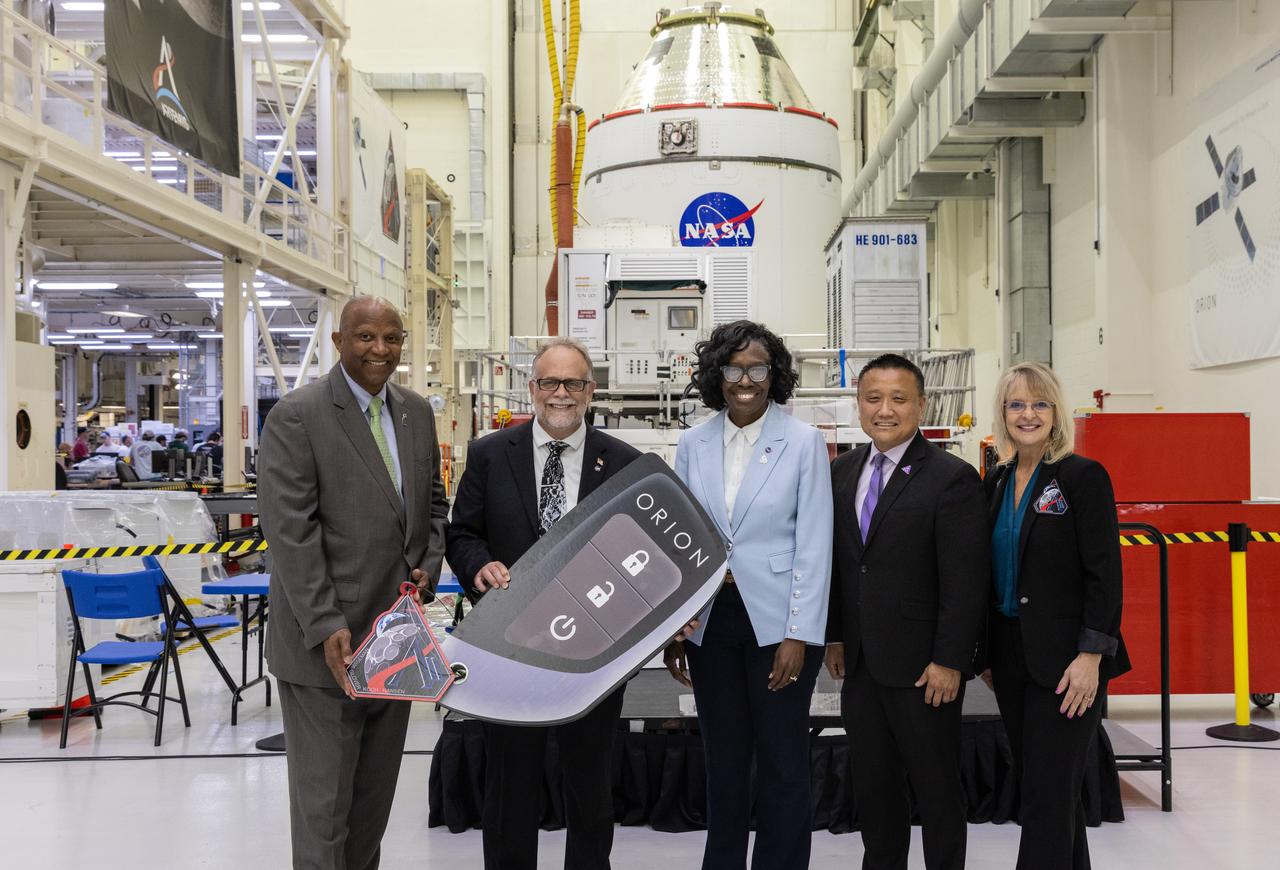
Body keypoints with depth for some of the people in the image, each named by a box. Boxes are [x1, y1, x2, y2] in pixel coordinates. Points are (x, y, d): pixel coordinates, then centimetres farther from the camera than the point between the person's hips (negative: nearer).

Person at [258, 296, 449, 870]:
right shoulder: (296, 416, -12)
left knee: (376, 796, 17)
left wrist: (428, 565, -1)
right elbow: (290, 531, -17)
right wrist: (327, 628, -21)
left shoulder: (417, 412, 8)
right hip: (324, 643, -6)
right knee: (323, 803, 4)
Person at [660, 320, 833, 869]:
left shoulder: (803, 442, -5)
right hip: (709, 619, 3)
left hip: (775, 619, -3)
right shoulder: (693, 445, 4)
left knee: (783, 762, 6)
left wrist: (798, 635, -13)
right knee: (723, 760, 15)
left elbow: (814, 546, -7)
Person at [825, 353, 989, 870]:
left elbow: (966, 581, -14)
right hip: (859, 662, 6)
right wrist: (834, 636, 10)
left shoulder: (952, 478, -11)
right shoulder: (842, 472, 8)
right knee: (872, 782, 16)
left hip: (923, 667, -6)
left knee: (936, 787, 9)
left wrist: (949, 662, -16)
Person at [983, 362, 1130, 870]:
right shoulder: (996, 482, 9)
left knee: (1048, 794, -4)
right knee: (1033, 784, 15)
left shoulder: (1083, 477, -9)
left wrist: (1090, 656, -18)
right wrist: (988, 651, 13)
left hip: (1064, 659, -6)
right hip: (1010, 654, 7)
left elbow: (1105, 575, -12)